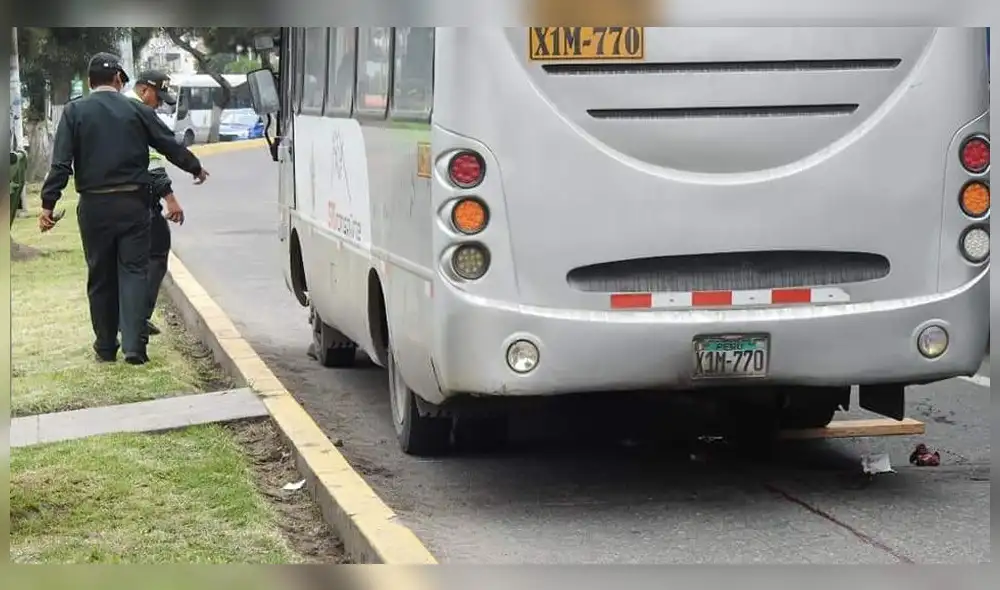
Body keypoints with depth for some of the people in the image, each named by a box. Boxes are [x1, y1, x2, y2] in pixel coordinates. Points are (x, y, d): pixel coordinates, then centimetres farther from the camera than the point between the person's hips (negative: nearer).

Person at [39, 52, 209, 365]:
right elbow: (170, 146, 7)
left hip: (94, 207, 1)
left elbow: (61, 163, -7)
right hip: (133, 203, -1)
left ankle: (106, 347, 18)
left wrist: (48, 204, -6)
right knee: (134, 271, 2)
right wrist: (196, 168, 24)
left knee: (100, 277, 11)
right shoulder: (137, 110, 1)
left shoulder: (74, 112, 0)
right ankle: (133, 345, -11)